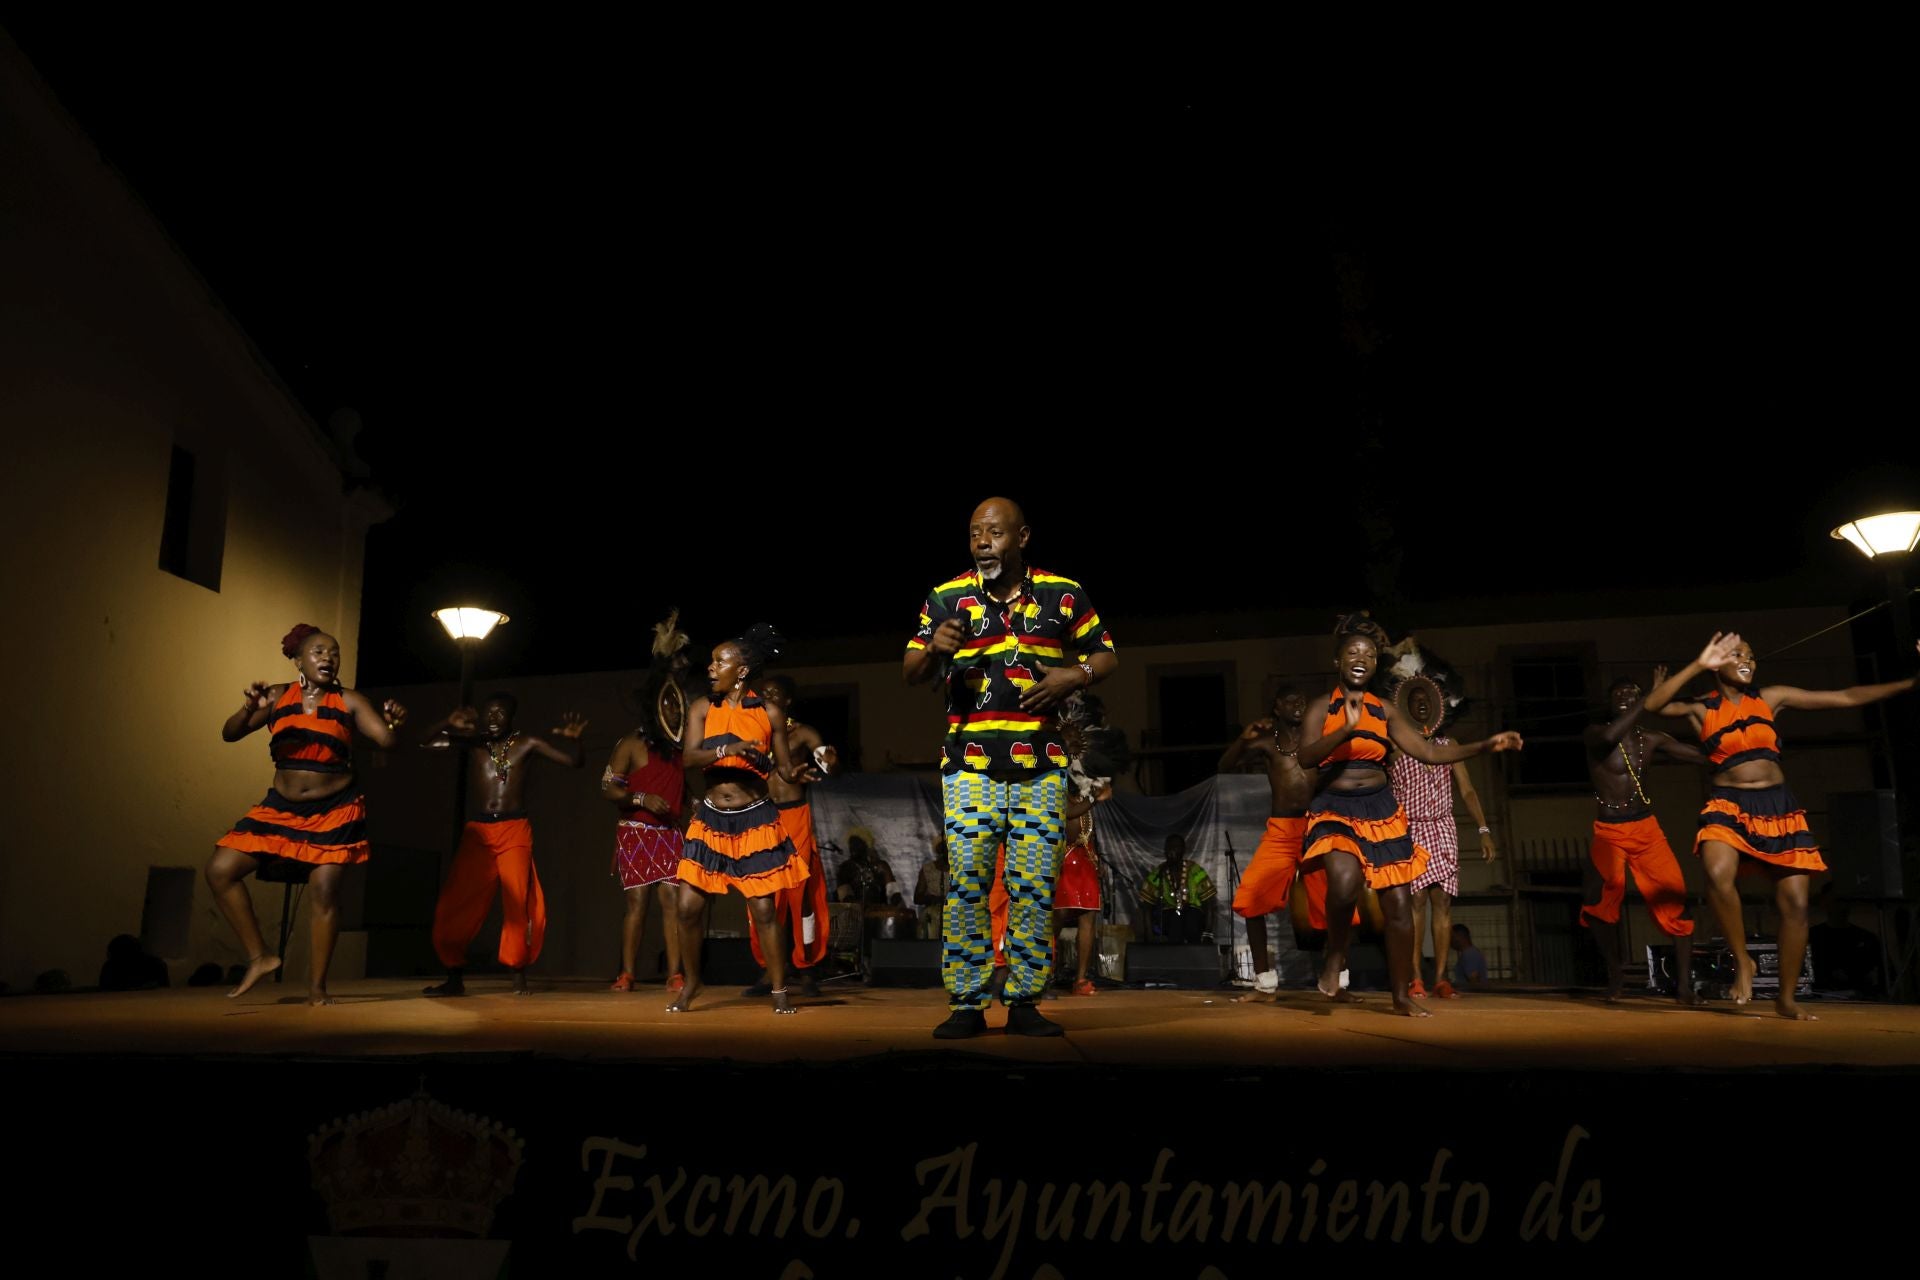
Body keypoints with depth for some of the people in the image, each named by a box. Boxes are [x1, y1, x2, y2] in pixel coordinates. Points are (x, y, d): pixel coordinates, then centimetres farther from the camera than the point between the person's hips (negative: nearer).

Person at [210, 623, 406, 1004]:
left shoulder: (349, 701, -4)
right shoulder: (278, 697, 2)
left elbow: (386, 739, -12)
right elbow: (230, 734, -4)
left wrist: (394, 722, -36)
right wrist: (249, 708, -25)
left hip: (335, 810, -3)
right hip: (282, 806, 3)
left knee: (324, 891, -6)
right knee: (220, 871, -4)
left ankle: (317, 985, 6)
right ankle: (259, 957, 8)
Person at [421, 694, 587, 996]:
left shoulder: (527, 744, 6)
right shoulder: (472, 742, 9)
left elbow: (575, 761, 6)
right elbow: (424, 742, 5)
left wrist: (571, 739, -15)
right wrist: (449, 724, -12)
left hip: (515, 830, -2)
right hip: (477, 830, 2)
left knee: (520, 904, -10)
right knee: (457, 904, -3)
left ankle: (519, 975, -1)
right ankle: (455, 977, 6)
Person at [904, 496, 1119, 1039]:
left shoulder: (1064, 595, 6)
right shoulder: (945, 599, 5)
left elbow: (1105, 654, 14)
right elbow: (909, 674, 8)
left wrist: (1076, 674, -8)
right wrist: (933, 648, -14)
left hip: (1041, 765, 1)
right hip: (969, 764, 0)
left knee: (1035, 887, 3)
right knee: (966, 883, -4)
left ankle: (1024, 1003, 13)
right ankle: (966, 1004, 5)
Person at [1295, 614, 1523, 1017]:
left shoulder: (1385, 711, 10)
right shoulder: (1322, 707, 1)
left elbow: (1429, 753, 9)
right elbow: (1306, 757, -13)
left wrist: (1487, 745, 2)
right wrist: (1346, 729, -26)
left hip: (1380, 809, 4)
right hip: (1334, 807, -4)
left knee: (1398, 904, 1)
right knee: (1346, 878, -32)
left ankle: (1402, 995, 16)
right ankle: (1334, 960, -6)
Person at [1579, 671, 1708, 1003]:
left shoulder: (1652, 740, 6)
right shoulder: (1595, 734, -5)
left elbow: (1705, 754, 3)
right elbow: (1609, 737, -31)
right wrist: (1652, 696, -27)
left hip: (1647, 828, 3)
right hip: (1608, 832, -3)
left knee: (1676, 898, -9)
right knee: (1603, 900, -18)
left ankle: (1684, 983, -4)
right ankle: (1614, 979, -2)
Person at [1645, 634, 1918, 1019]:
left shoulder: (1771, 698, 9)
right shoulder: (1701, 709, 1)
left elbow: (1847, 697, 11)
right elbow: (1653, 704, -18)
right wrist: (1698, 665, -19)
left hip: (1779, 806, 3)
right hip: (1728, 805, -3)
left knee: (1795, 903, -1)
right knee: (1718, 875, -32)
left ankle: (1786, 997, 16)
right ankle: (1742, 961, -10)